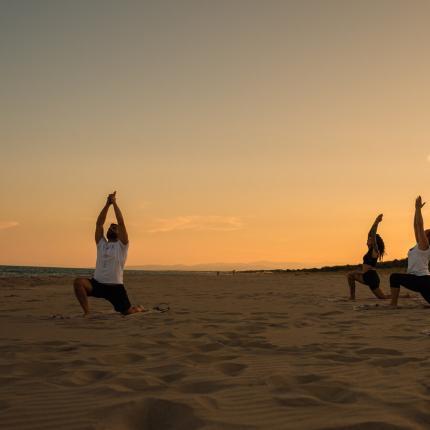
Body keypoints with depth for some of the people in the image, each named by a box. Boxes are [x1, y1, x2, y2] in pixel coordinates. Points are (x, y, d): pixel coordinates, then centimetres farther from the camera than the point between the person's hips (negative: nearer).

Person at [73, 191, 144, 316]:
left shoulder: (121, 245, 3)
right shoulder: (101, 244, 15)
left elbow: (121, 223, -6)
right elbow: (99, 223, 9)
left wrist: (114, 203, -4)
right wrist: (107, 204, 3)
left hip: (115, 286, -3)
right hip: (97, 283, 3)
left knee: (128, 312, -2)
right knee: (78, 282, -24)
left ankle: (139, 309, 37)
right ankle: (87, 312, -13)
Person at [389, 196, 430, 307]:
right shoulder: (419, 245, 15)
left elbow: (420, 225, -14)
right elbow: (416, 227, 16)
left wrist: (418, 208, -12)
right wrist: (416, 209, 16)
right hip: (419, 280, 10)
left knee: (395, 277, -18)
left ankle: (393, 304, -18)